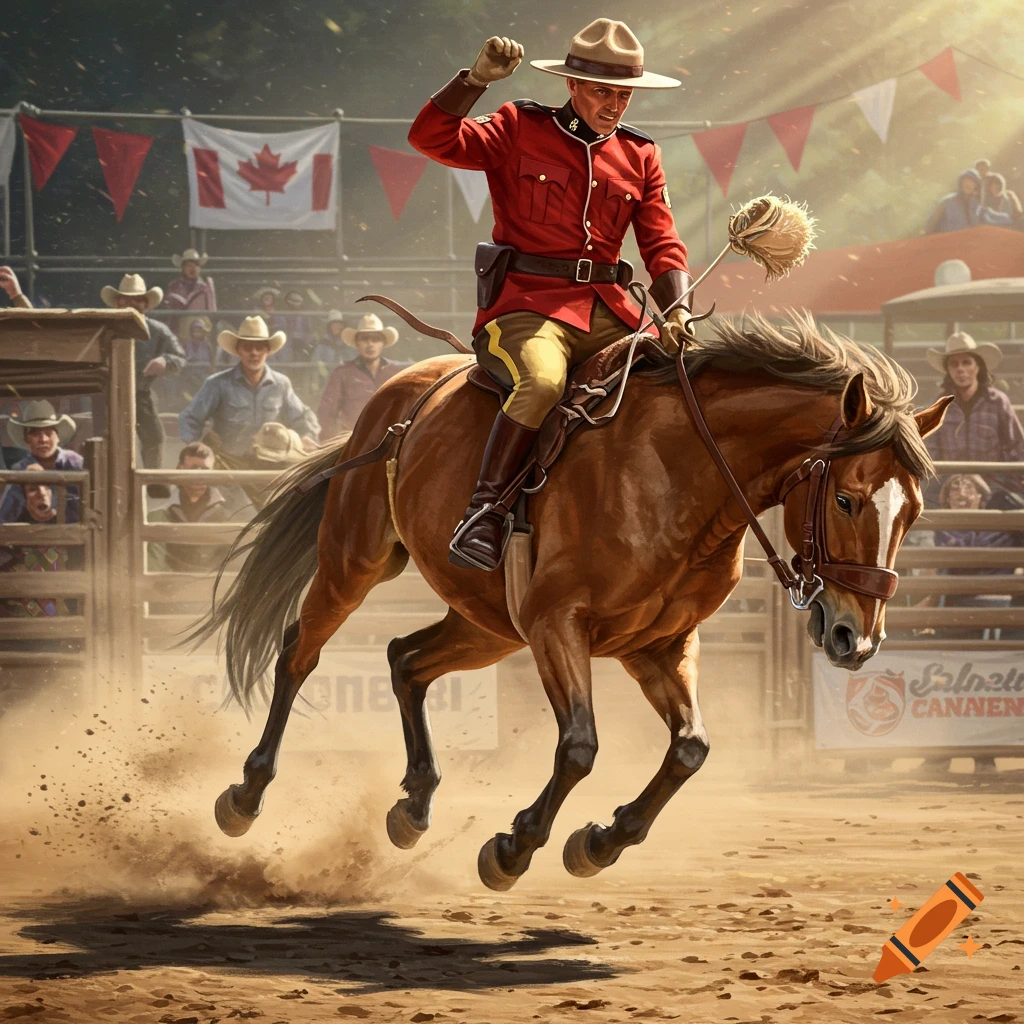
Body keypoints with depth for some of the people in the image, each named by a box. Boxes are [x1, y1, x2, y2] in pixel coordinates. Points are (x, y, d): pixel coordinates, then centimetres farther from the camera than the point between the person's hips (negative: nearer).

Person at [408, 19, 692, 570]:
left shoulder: (640, 156, 16)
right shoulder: (519, 130, 4)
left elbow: (662, 244, 10)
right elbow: (432, 137, -8)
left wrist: (676, 309, -8)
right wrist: (479, 76, -20)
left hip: (607, 311, 5)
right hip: (526, 304, -5)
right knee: (542, 382, -36)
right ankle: (484, 509, -26)